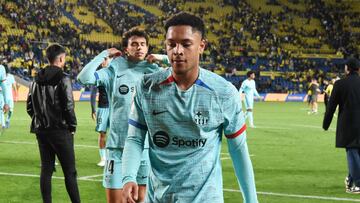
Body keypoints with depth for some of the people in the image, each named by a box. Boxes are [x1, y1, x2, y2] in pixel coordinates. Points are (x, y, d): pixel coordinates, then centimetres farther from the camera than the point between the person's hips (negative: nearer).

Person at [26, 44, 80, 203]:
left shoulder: (37, 79, 8)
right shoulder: (63, 78, -12)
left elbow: (30, 106, 10)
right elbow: (68, 106, -15)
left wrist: (40, 120, 16)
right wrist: (72, 126, -4)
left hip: (41, 130, 6)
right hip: (60, 130, -6)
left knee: (46, 169, 10)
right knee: (69, 171, -1)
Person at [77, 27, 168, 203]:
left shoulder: (154, 72, 6)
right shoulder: (114, 71, 1)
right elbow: (84, 78, -13)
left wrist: (162, 58, 0)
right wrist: (105, 54, -6)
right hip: (118, 146, -1)